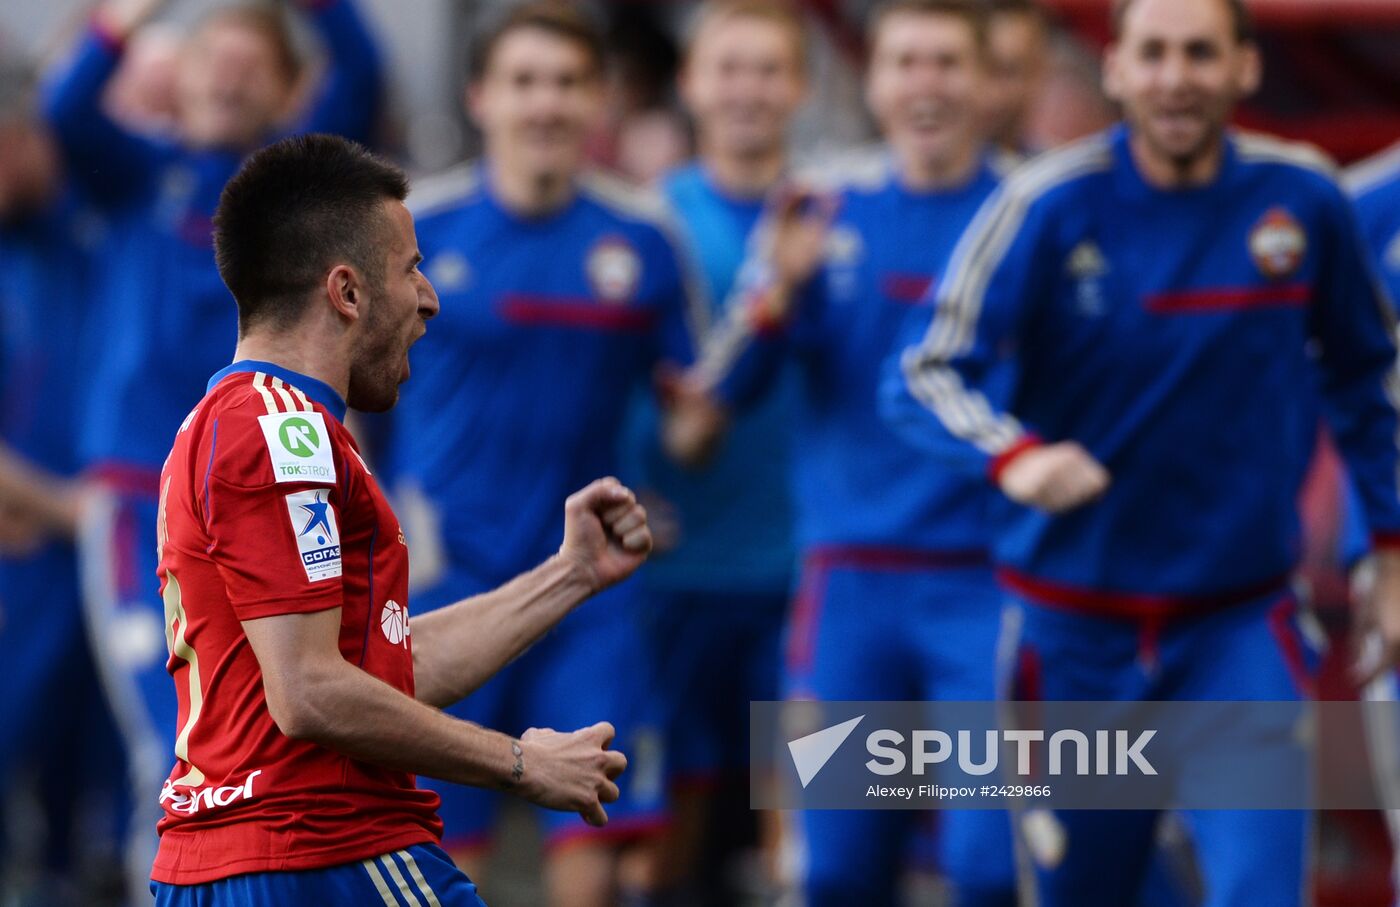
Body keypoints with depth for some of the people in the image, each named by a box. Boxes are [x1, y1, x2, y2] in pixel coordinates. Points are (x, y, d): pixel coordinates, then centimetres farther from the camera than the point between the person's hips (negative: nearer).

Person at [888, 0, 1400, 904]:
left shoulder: (1303, 200, -3)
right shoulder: (1050, 207, -10)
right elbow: (929, 376, -15)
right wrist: (1013, 454, -35)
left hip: (1242, 625, 0)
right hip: (1078, 629, 0)